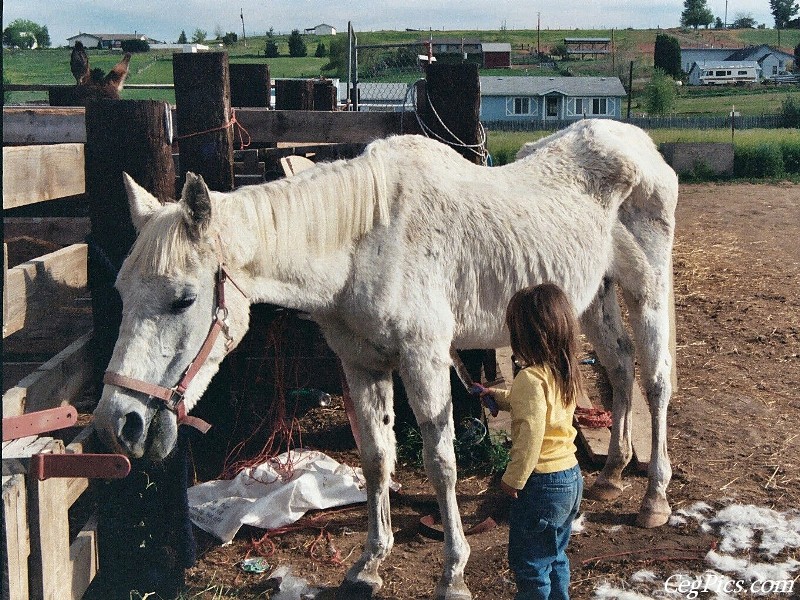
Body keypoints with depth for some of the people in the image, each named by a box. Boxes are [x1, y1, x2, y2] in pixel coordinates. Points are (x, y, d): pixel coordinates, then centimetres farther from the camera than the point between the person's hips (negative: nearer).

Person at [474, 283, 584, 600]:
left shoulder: (531, 378, -23)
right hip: (571, 477, 9)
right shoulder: (566, 373, 4)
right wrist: (497, 396, 26)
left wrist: (513, 478, -16)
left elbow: (531, 435, -27)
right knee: (555, 557, 23)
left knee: (528, 563, 7)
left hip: (542, 483, -9)